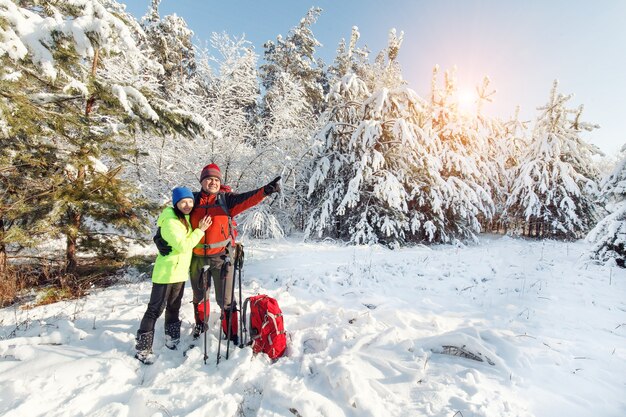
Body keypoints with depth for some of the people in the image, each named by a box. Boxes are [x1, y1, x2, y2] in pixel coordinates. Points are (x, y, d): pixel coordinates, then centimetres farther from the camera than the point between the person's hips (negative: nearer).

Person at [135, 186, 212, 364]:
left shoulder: (185, 218, 6)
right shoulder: (170, 222, -21)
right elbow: (183, 246, -26)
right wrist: (200, 230, -23)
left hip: (180, 272, 8)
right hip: (166, 273, -8)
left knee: (174, 308, 21)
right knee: (155, 310, 2)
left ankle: (172, 339, 36)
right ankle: (142, 349, 15)